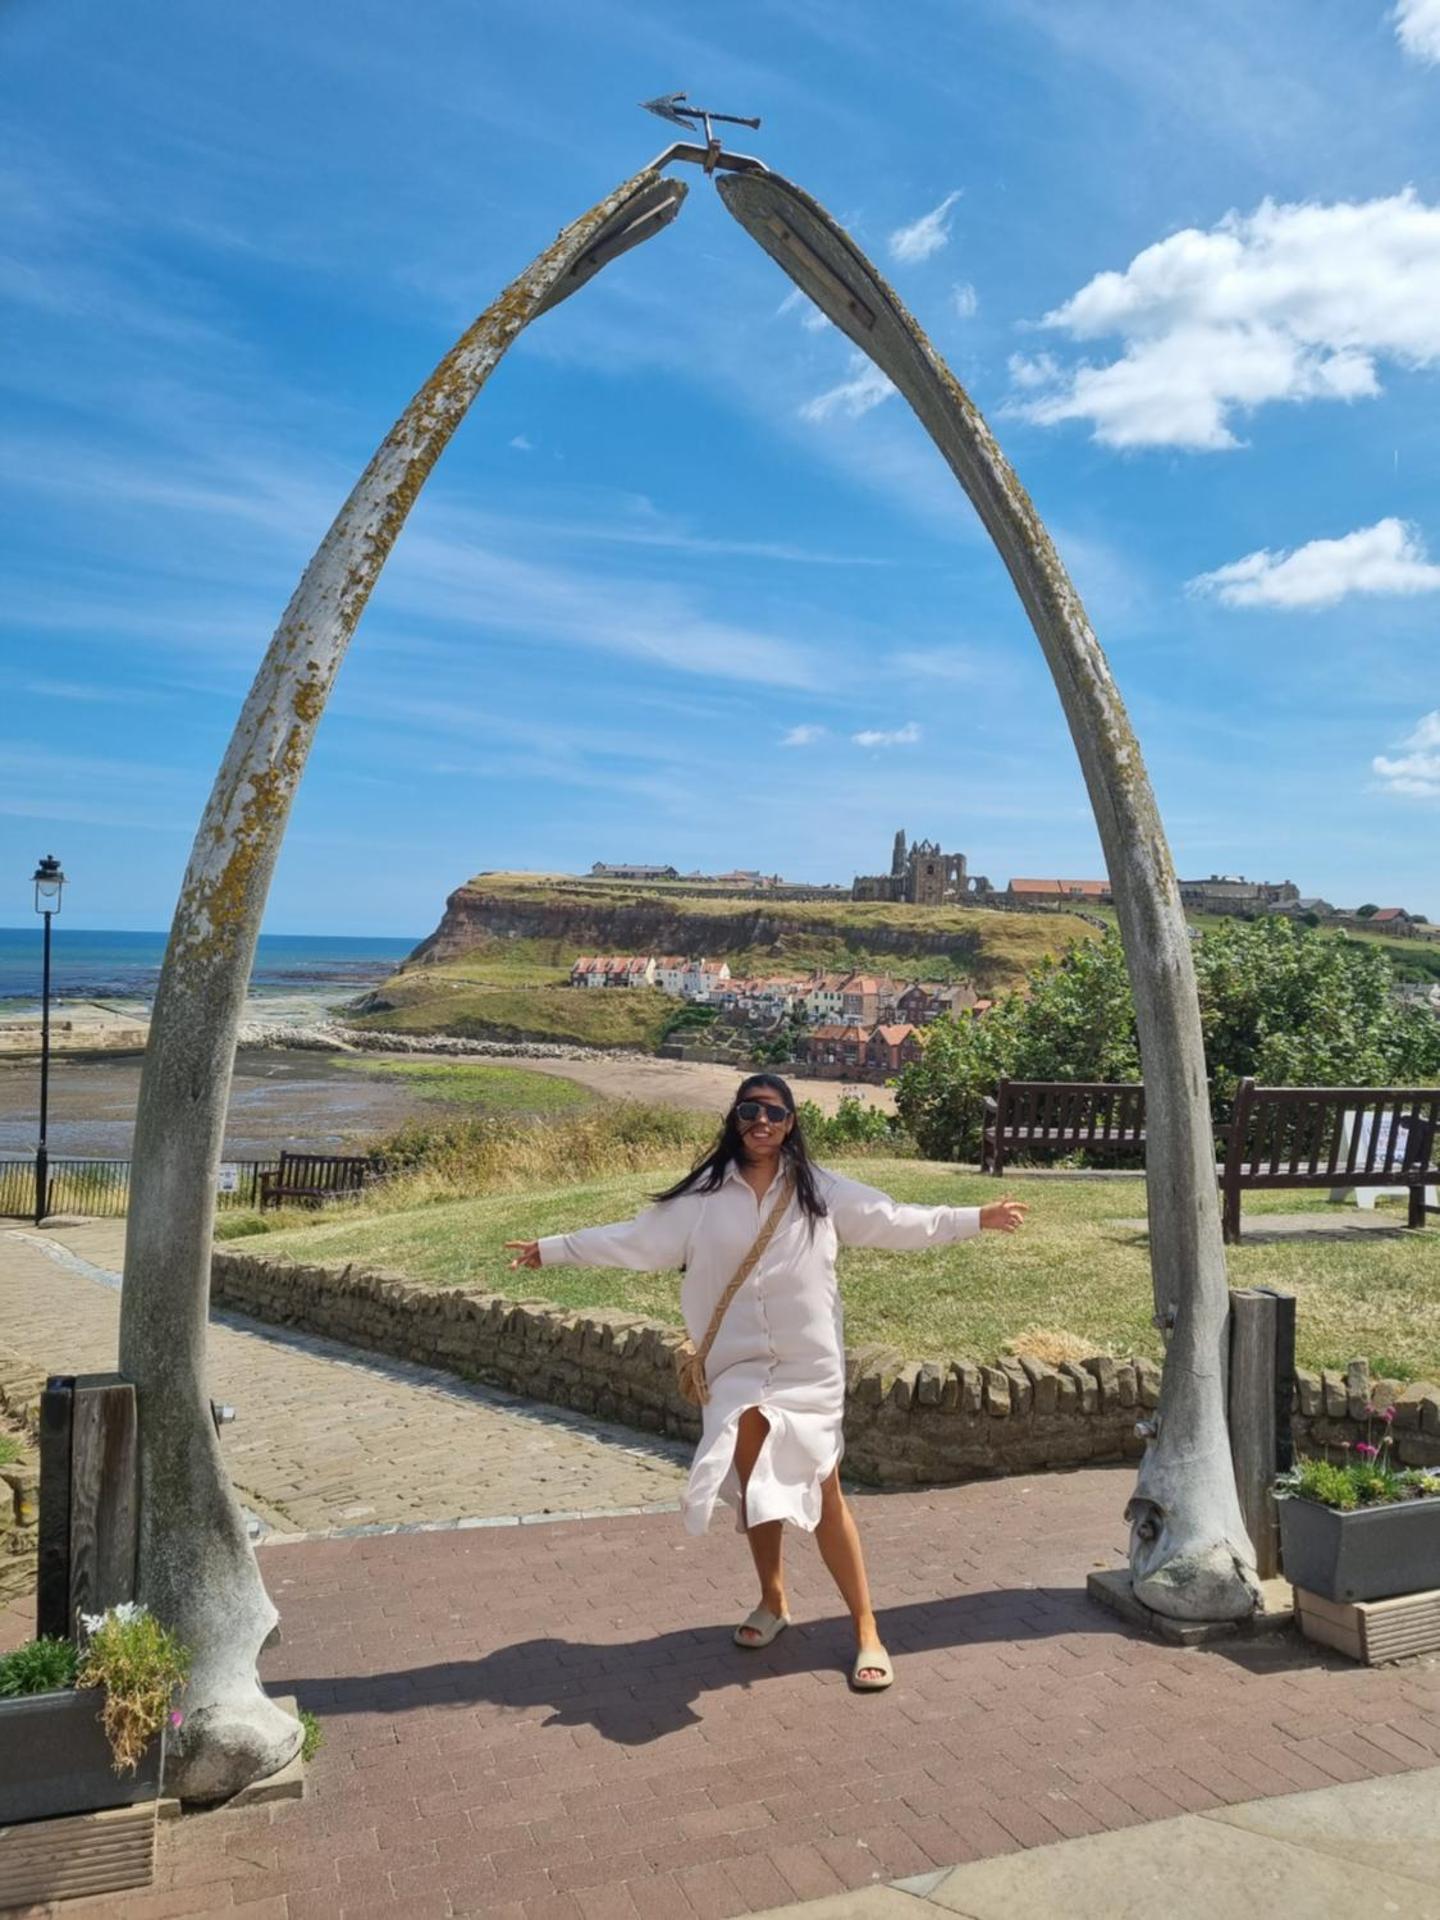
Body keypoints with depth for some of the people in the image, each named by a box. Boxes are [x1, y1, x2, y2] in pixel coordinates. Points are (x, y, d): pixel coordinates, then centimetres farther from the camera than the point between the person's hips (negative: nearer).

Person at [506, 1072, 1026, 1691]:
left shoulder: (821, 1190, -1)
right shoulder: (704, 1196, -1)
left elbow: (897, 1221, 4)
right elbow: (637, 1239, 1)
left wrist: (977, 1218, 3)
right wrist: (552, 1248, -1)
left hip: (809, 1367, -1)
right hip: (738, 1366, 1)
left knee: (822, 1491, -1)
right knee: (755, 1486, 9)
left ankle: (866, 1630, 11)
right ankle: (772, 1601, 34)